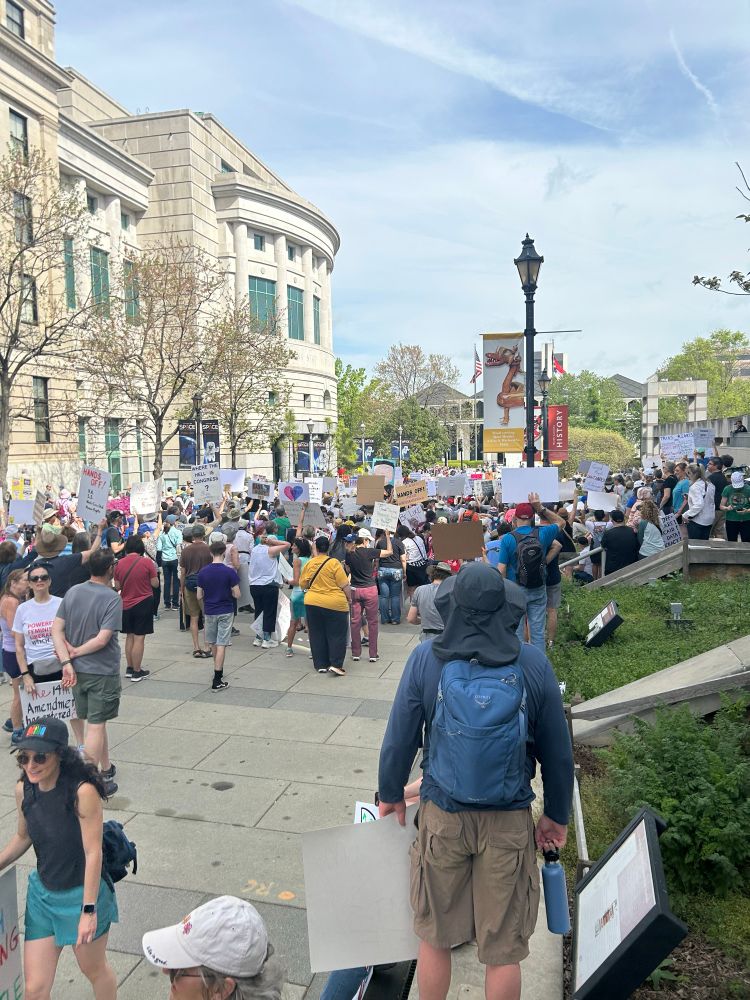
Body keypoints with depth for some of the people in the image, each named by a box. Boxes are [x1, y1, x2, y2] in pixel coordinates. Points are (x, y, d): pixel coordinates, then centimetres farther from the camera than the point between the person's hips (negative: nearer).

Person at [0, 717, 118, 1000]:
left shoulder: (82, 791, -26)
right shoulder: (23, 789, -8)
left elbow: (93, 853, -23)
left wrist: (89, 911, -21)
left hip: (82, 894, -5)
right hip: (42, 894, 5)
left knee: (94, 970, 19)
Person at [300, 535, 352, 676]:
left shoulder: (309, 564, 0)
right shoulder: (334, 563, -11)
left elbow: (303, 585, 8)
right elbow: (344, 585, -10)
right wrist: (349, 599, 4)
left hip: (312, 603, 3)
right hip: (335, 604, -3)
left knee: (317, 635, 12)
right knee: (336, 635, 6)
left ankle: (321, 665, 16)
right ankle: (336, 664, -1)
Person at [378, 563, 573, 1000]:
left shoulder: (425, 658, -14)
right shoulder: (534, 663, -11)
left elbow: (399, 739, -7)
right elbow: (558, 750, -3)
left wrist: (391, 794, 11)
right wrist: (557, 815, 12)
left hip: (441, 815, 0)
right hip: (510, 820, 0)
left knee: (434, 936, 21)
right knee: (504, 950, 17)